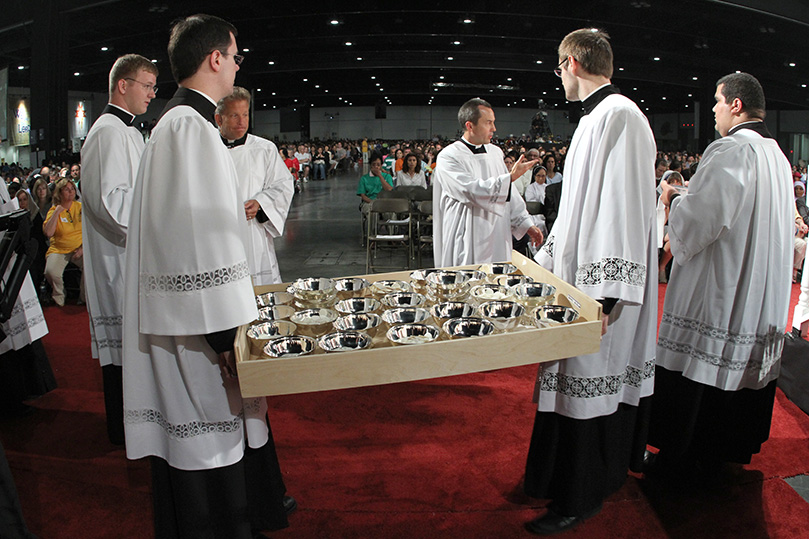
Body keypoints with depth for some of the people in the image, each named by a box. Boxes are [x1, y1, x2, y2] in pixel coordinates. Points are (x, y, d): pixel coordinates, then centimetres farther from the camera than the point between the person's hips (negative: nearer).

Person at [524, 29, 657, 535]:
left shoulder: (619, 116, -16)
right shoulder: (595, 118, 15)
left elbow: (623, 208, -23)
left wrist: (605, 296, -25)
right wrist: (547, 257, 23)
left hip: (601, 286, -10)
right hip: (578, 273, 10)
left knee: (590, 383, 1)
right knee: (574, 378, 16)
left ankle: (581, 498, 17)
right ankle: (559, 479, 31)